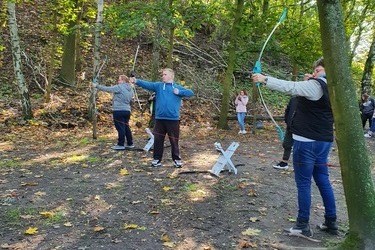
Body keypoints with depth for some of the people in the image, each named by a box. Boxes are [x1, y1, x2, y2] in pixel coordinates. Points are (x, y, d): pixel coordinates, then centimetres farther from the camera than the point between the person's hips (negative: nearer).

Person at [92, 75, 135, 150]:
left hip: (119, 111, -8)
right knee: (126, 127, 15)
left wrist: (97, 86, 0)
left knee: (120, 128, -3)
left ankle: (121, 145, 1)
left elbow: (107, 89, -8)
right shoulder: (130, 89, 14)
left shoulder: (119, 87, -10)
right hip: (127, 110, 8)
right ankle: (130, 144, 20)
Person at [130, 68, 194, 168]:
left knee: (174, 140, 7)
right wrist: (136, 81, -24)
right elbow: (148, 84, -9)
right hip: (159, 118, 2)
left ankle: (177, 159, 18)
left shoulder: (178, 87, 6)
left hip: (173, 119, -1)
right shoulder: (158, 86, 7)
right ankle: (157, 159, 19)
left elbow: (191, 93, 1)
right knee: (158, 140, 8)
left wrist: (179, 92, -10)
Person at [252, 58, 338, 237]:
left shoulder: (316, 86, -14)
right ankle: (331, 222, 25)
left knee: (303, 183, 0)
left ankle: (303, 225, 9)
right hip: (323, 141, 9)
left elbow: (290, 87, -22)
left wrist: (264, 79, -18)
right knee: (323, 181, 16)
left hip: (307, 142, -9)